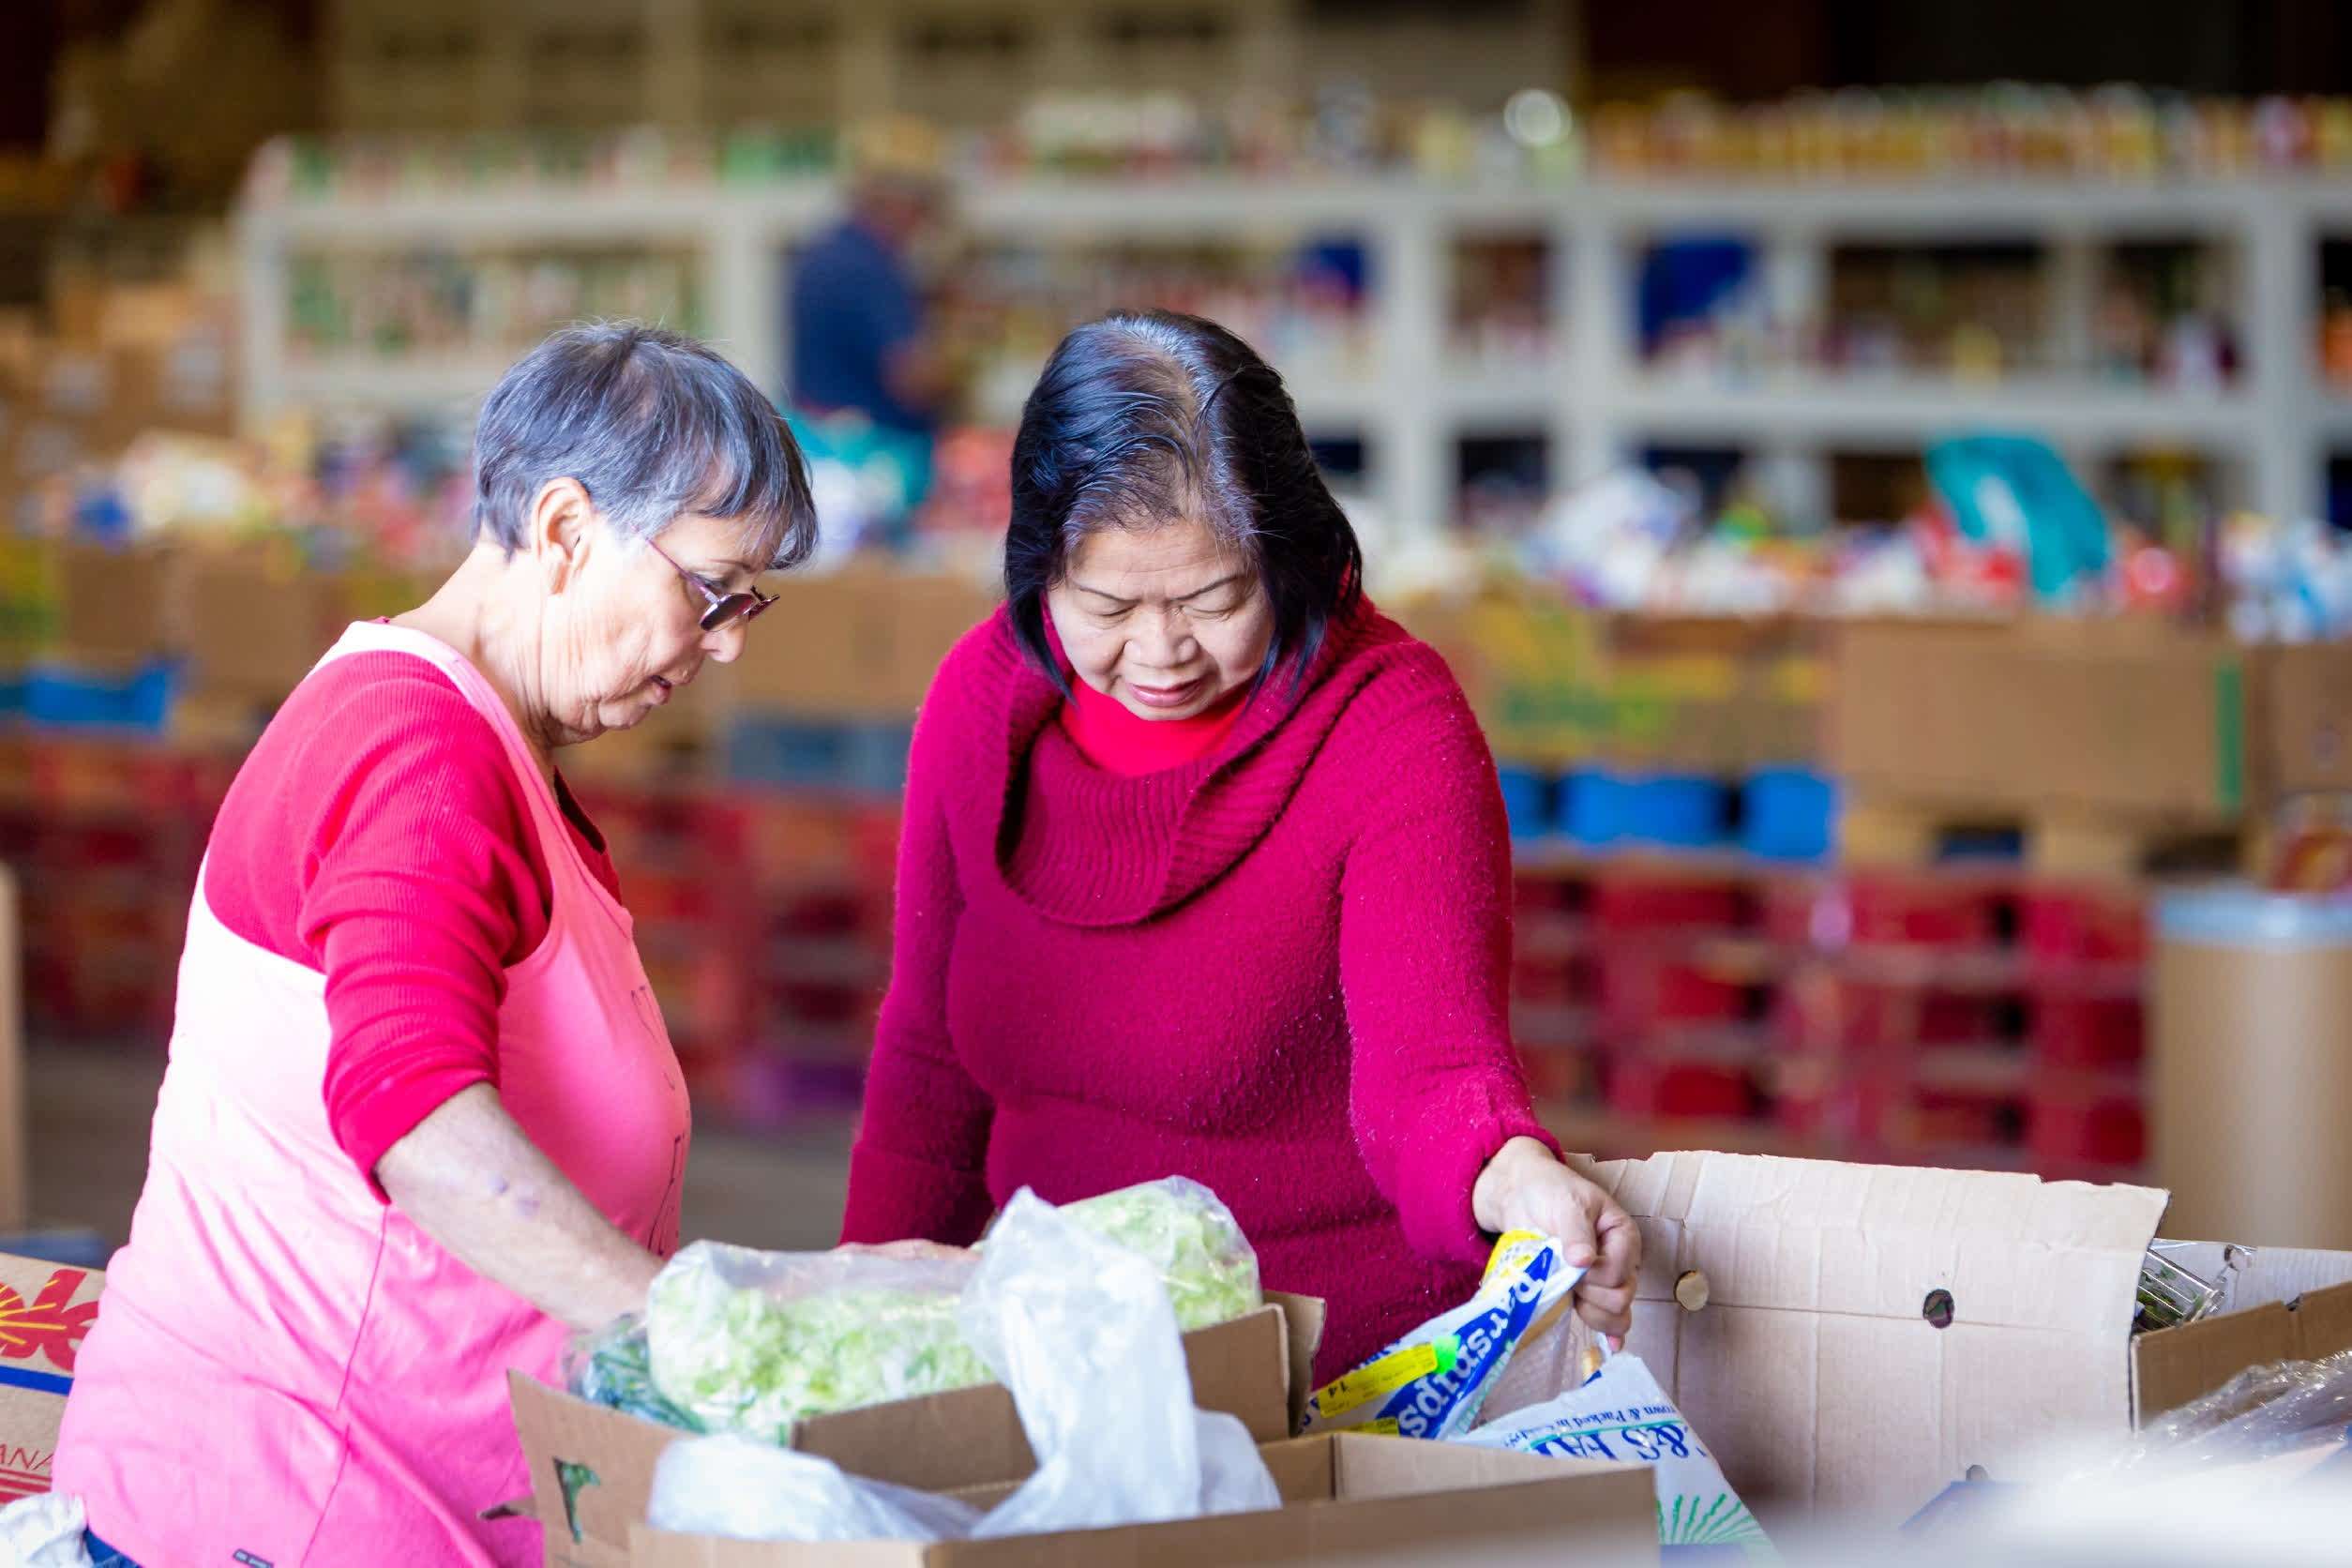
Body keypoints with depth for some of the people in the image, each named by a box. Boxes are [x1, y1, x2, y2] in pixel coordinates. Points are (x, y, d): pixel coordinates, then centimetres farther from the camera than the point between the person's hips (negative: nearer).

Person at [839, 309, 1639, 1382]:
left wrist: (1514, 1174, -45)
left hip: (1356, 1376, -4)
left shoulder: (1393, 724, -11)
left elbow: (1426, 1062, -23)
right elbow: (929, 1063, 14)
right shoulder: (985, 693, 4)